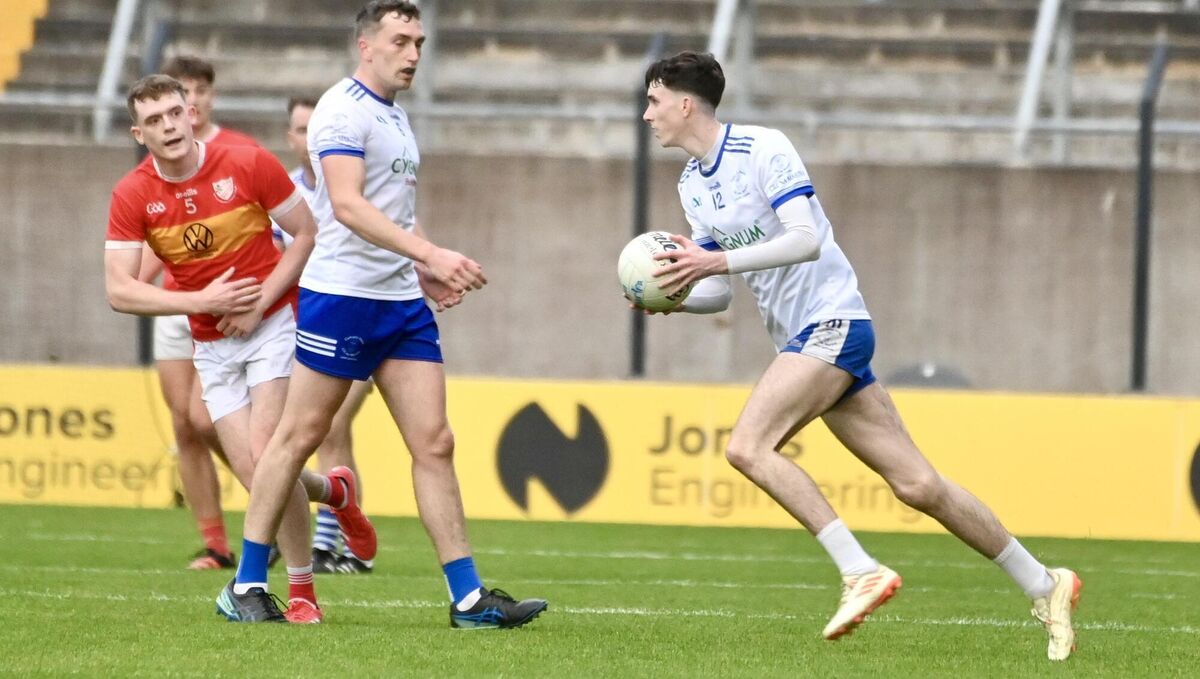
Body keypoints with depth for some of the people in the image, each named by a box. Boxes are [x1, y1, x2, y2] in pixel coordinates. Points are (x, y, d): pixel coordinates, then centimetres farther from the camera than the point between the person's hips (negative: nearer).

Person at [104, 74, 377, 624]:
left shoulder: (248, 165, -12)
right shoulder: (132, 196, -7)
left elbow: (308, 233, -4)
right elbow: (119, 291, -8)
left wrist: (260, 301, -13)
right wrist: (200, 301, -17)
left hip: (274, 324, -3)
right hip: (212, 346, 3)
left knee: (265, 457, -19)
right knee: (252, 472, -6)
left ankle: (301, 593, -7)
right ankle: (336, 491, 28)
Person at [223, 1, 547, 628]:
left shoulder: (394, 115, 17)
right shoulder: (344, 110, -11)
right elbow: (348, 206, -24)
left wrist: (424, 269, 13)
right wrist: (430, 253, -32)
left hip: (402, 301, 8)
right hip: (342, 296, -8)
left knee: (434, 443, 1)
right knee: (300, 435, -1)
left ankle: (468, 598, -2)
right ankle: (246, 583, 8)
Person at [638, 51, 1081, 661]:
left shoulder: (764, 149, -12)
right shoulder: (692, 184, 14)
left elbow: (806, 239, -23)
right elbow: (718, 293, 17)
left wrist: (719, 260, -26)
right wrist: (670, 296, -2)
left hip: (832, 323, -8)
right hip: (804, 337, 8)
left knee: (747, 446, -23)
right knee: (917, 485, 3)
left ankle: (861, 571, -24)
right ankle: (1044, 585, 9)